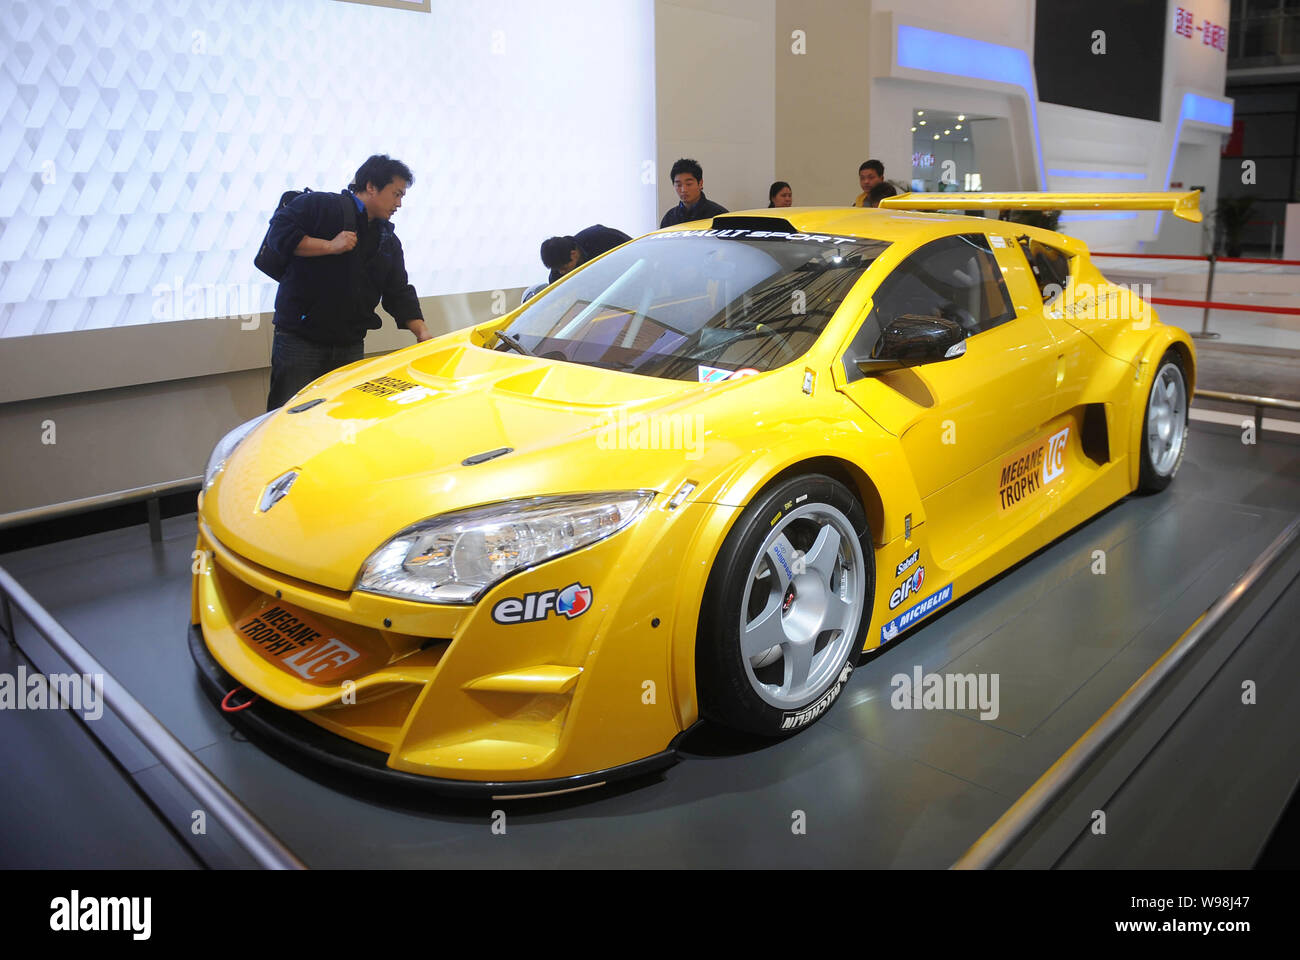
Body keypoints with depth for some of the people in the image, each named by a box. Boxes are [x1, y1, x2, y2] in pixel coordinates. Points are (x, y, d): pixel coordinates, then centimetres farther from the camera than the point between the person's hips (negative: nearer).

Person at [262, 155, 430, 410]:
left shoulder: (389, 241, 16)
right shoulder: (321, 206, -4)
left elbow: (399, 294, 13)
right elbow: (278, 232, -14)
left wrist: (422, 331, 0)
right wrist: (330, 246, -20)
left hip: (351, 346, 7)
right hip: (299, 340, -6)